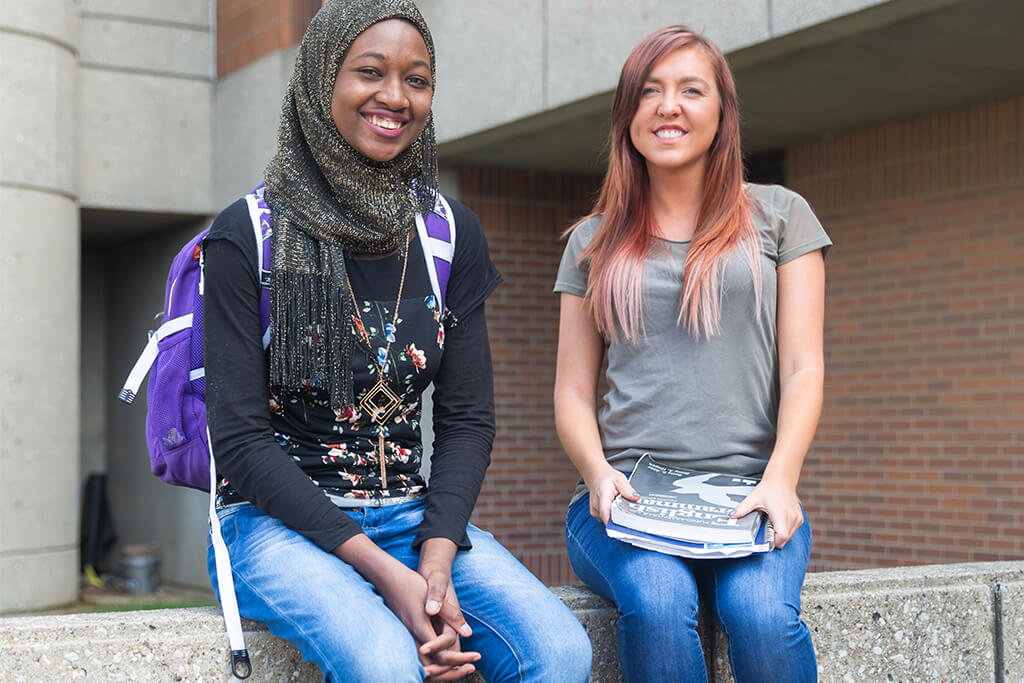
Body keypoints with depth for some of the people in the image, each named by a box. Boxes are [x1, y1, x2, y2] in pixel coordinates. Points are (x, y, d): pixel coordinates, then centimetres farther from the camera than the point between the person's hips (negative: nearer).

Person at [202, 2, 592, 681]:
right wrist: (383, 572, -19)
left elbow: (468, 419, 6)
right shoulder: (247, 235, -5)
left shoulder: (451, 233, 7)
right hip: (278, 521, -3)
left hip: (415, 515, 4)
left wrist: (436, 560, -13)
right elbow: (241, 439, -10)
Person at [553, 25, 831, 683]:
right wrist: (599, 474, -9)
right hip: (625, 497, 1)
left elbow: (803, 368, 5)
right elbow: (573, 391, 13)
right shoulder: (593, 241, 17)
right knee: (656, 604, -32)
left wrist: (779, 479, -13)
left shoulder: (779, 215, 12)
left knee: (762, 614, -32)